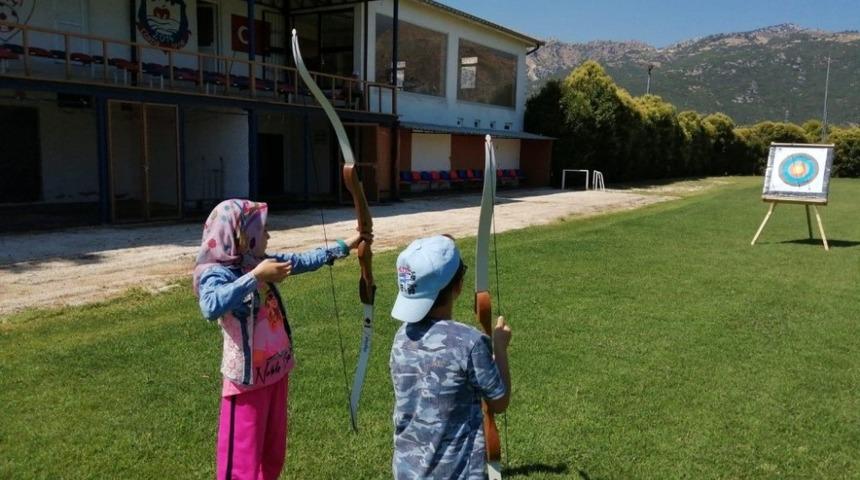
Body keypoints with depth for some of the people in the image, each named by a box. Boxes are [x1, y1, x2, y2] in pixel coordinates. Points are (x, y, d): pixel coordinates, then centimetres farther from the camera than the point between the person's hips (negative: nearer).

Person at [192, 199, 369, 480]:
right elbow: (211, 307, -41)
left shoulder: (260, 263, 2)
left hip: (276, 370, 8)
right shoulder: (215, 273, -20)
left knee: (273, 451, 21)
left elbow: (304, 261, 14)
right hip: (248, 379, -8)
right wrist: (255, 276, -40)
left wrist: (345, 246, 17)